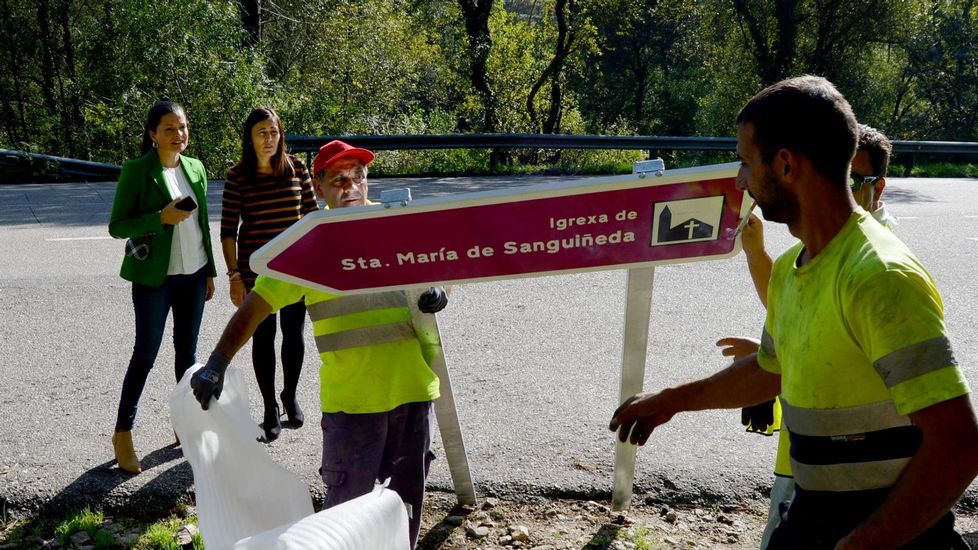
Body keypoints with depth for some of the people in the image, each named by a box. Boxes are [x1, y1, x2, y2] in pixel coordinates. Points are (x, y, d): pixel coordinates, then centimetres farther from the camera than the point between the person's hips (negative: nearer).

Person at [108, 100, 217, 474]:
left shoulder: (195, 168, 6)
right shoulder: (136, 171, -10)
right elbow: (117, 226, -10)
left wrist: (210, 271, 13)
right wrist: (161, 217, -23)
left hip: (193, 275, 5)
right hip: (155, 277, -5)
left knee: (187, 351, 13)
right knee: (146, 354, 0)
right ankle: (123, 432, 13)